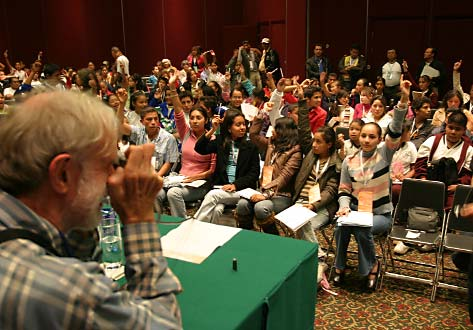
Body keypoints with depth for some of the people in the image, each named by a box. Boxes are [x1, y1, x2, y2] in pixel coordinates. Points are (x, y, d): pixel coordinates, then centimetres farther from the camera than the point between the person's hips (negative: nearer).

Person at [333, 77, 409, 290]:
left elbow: (395, 131, -23)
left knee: (362, 229, -31)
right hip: (355, 210, 3)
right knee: (341, 226, -29)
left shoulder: (384, 154, -6)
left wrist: (403, 101, -36)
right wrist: (344, 207, -13)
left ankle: (372, 266, -3)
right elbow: (344, 190, 8)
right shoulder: (349, 161, 2)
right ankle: (340, 267, -7)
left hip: (381, 214, -2)